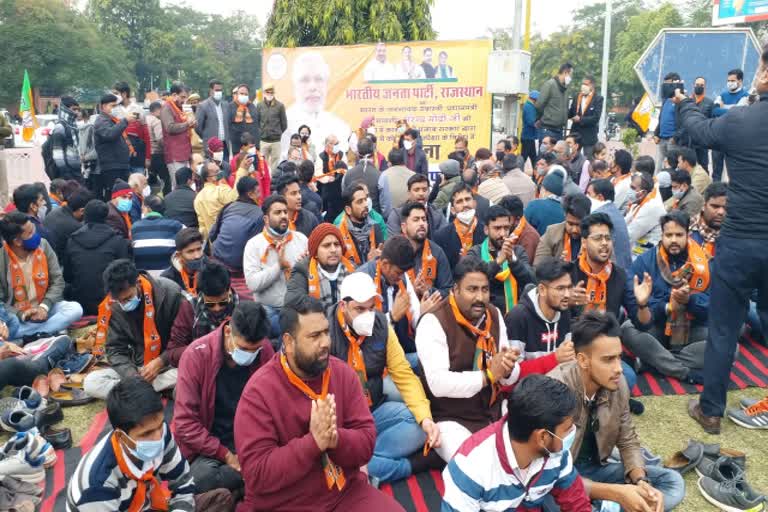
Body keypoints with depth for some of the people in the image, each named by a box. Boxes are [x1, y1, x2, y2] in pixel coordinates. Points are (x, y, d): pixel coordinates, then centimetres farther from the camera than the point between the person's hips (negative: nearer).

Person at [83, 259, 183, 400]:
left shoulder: (169, 292, -17)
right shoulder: (115, 308, -4)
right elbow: (115, 349, 0)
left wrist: (161, 361, -20)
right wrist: (133, 375, -17)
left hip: (172, 364, -4)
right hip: (137, 368, 4)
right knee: (91, 383, -16)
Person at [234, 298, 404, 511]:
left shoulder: (343, 373, -2)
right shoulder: (259, 391, -14)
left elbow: (367, 440, -2)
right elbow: (256, 474, -18)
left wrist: (337, 440, -22)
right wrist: (313, 442, -26)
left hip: (346, 492, 3)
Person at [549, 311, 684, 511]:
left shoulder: (618, 384, -8)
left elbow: (628, 441, 6)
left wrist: (641, 482, -15)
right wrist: (615, 493, -30)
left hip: (595, 468, 7)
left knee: (673, 483, -5)